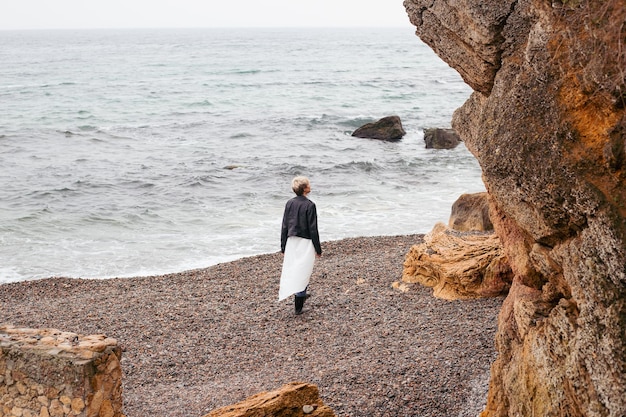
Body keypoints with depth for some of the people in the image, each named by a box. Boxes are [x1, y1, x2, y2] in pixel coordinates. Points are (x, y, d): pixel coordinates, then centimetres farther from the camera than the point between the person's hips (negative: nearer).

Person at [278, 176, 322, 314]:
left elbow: (284, 227, 5)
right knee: (303, 273, 1)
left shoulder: (289, 203, 2)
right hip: (305, 242, -5)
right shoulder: (310, 205, -13)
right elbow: (313, 229, -12)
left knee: (291, 271, 15)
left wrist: (283, 246, 14)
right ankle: (298, 306, 0)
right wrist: (318, 249, -4)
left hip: (291, 241, 5)